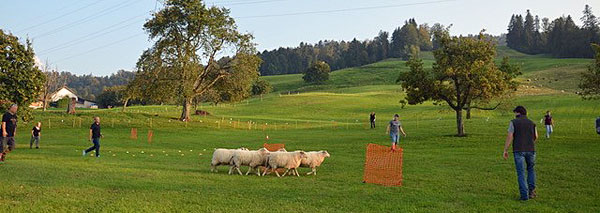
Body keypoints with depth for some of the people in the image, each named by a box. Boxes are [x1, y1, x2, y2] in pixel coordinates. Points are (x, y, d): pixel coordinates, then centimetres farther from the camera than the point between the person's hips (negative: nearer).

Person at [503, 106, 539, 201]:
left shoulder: (513, 122, -2)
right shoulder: (531, 123, 9)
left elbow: (509, 137, -8)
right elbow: (535, 137, 12)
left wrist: (505, 150, -4)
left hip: (518, 150, -3)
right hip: (530, 149, 3)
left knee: (521, 173, 2)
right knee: (531, 169, 23)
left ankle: (524, 195, -2)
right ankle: (531, 191, 16)